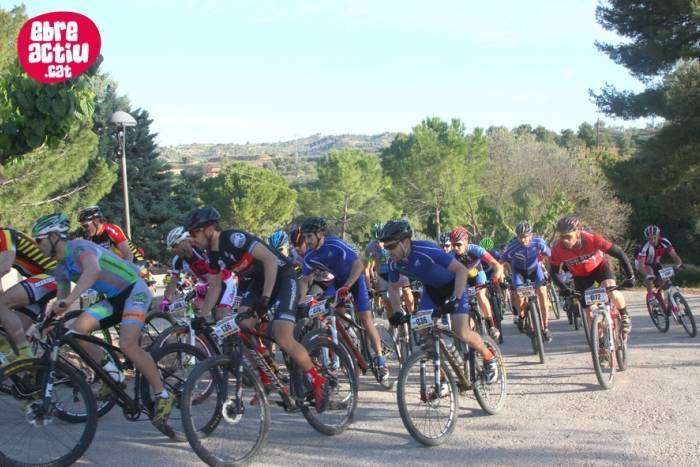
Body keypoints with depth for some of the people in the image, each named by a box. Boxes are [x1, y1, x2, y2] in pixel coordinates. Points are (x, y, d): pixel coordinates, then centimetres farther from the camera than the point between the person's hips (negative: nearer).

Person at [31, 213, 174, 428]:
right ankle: (111, 373, 6)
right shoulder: (61, 269, 9)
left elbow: (93, 269, -41)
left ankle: (163, 396, -16)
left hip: (134, 290, -9)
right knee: (76, 331, -9)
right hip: (114, 298, 9)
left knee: (127, 345, -26)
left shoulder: (79, 247, -20)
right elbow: (60, 301, 19)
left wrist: (70, 299, -52)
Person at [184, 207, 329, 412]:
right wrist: (200, 317, 7)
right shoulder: (213, 254, 2)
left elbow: (270, 260, -29)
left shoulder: (234, 238, -24)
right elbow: (214, 288, 13)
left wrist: (265, 298, -32)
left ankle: (317, 382, -2)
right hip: (258, 282, 9)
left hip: (283, 278, -9)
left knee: (284, 340, -20)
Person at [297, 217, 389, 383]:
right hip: (338, 280, 6)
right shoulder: (310, 256, -14)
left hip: (355, 277, -6)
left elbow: (358, 265, -38)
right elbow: (305, 280, -4)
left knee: (366, 318, -13)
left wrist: (346, 287, -48)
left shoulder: (335, 245, -31)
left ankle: (380, 361, -6)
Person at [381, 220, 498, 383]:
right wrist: (396, 313, -10)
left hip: (453, 286, -6)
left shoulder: (426, 250, -36)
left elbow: (461, 270, -34)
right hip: (431, 289, 6)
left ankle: (489, 358, 10)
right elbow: (394, 287, 4)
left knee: (461, 332, -19)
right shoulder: (394, 263, -16)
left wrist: (455, 300, -41)